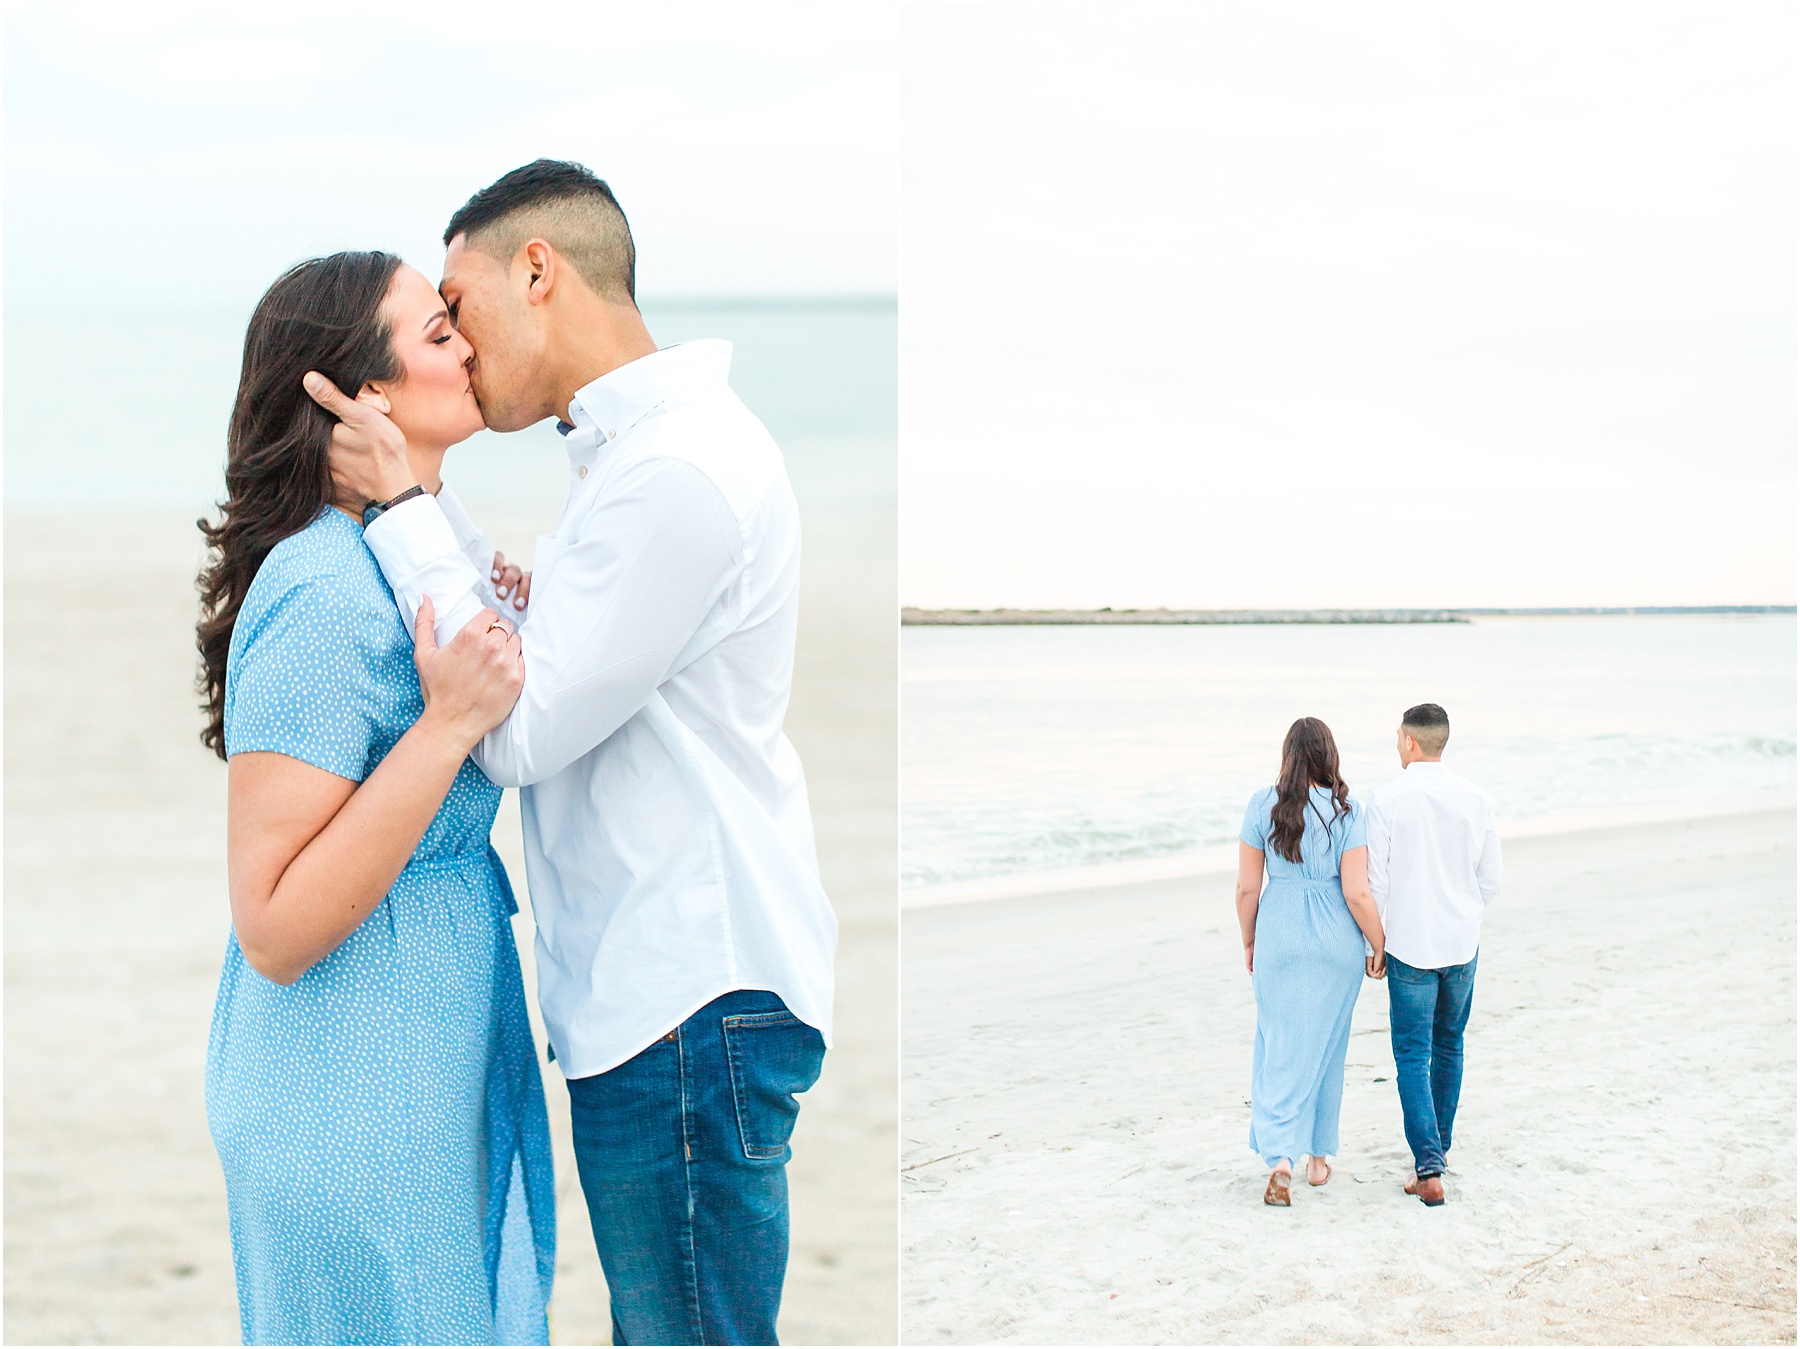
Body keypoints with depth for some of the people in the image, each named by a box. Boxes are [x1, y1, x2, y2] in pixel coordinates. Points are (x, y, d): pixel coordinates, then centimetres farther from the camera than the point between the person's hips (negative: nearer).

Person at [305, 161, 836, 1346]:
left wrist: (405, 506, -11)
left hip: (687, 1003, -10)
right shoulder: (650, 447, 15)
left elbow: (520, 731, -17)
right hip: (666, 980, 10)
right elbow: (552, 675, 14)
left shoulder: (678, 466, -19)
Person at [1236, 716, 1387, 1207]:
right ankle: (1318, 1157, 27)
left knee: (1281, 1049, 6)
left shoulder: (1262, 806, -6)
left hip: (1278, 939, 0)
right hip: (1336, 944, 0)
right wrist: (1378, 946, 2)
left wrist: (1249, 942, 12)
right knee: (1325, 1047, 16)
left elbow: (1247, 887, -2)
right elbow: (1357, 893, -13)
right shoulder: (1347, 812, -11)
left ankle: (1280, 1157, -11)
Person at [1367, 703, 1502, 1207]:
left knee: (1413, 1055, 0)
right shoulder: (1475, 798, -3)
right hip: (1463, 942, 4)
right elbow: (1491, 879, 3)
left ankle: (1428, 1166, -10)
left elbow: (1375, 880, -8)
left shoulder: (1387, 798, -12)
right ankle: (1439, 1145, 32)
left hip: (1410, 945, -4)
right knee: (1449, 1046, 20)